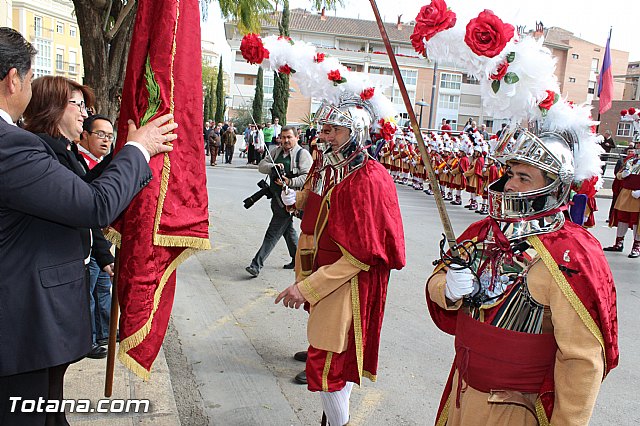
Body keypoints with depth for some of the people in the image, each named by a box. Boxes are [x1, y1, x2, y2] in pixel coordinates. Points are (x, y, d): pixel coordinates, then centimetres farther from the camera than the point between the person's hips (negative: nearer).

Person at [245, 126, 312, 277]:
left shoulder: (303, 154, -7)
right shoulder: (276, 151, 13)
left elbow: (307, 177, -15)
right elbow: (261, 165, 5)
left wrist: (290, 182, -28)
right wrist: (273, 167, -16)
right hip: (276, 197, 8)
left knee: (273, 233, -8)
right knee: (287, 229, 18)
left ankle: (256, 264, -8)